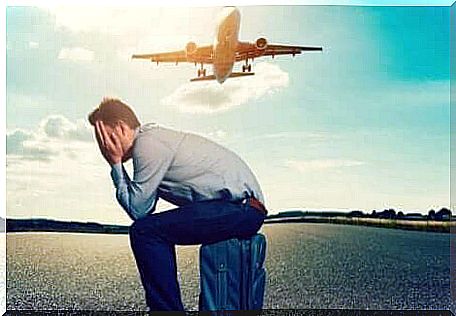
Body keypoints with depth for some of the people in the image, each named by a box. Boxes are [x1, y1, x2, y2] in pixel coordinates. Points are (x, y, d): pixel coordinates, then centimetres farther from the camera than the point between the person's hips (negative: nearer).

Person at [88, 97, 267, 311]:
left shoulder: (147, 144, -11)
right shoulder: (154, 138, 19)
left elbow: (137, 210, -10)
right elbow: (145, 209, 12)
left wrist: (116, 164, -3)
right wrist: (117, 166, 9)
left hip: (241, 208, -11)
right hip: (240, 208, 11)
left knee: (144, 231, -15)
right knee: (156, 228, 21)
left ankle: (168, 308, -7)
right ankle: (161, 306, 28)